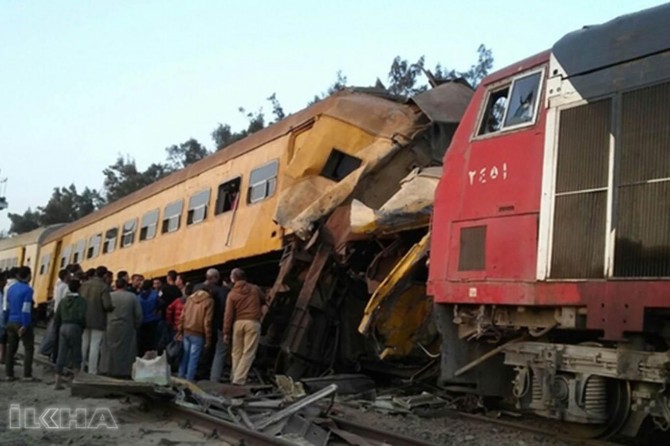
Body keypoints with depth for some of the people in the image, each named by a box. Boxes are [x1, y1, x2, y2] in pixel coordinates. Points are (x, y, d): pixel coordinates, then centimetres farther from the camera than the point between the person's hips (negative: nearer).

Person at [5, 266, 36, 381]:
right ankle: (27, 375, -2)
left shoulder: (11, 288, 9)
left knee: (11, 349, 11)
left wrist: (8, 322, 19)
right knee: (29, 348, 2)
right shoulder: (27, 290, -13)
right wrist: (25, 326, -16)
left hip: (11, 323, 7)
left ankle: (9, 374, 14)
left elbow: (7, 307, 14)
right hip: (22, 323, -7)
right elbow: (26, 310, -17)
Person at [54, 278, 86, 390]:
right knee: (76, 356, 6)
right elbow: (81, 316, -17)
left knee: (61, 356, 6)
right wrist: (83, 326, -1)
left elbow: (57, 317, 11)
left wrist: (60, 326, 19)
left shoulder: (63, 300, 11)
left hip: (63, 327, 5)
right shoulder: (81, 300, -7)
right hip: (75, 328, -5)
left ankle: (58, 382, 7)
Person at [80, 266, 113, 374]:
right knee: (95, 346, 1)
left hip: (84, 319, 5)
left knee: (83, 344, 15)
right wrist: (113, 308, -1)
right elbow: (107, 305, -21)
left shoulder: (84, 284, 2)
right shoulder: (104, 287, -15)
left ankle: (80, 369, 23)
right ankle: (92, 372, 2)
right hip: (98, 320, -5)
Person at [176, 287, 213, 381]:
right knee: (193, 358, -1)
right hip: (198, 334, -5)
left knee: (185, 356, 14)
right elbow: (207, 322, -11)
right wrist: (208, 338, -6)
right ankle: (189, 380, 0)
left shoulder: (190, 298, 9)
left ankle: (181, 377, 19)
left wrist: (180, 331, 13)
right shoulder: (209, 301, -7)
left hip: (186, 332, 5)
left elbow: (182, 316, 8)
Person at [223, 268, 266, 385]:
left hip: (238, 323, 1)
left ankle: (235, 376, 20)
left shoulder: (232, 294, 3)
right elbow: (263, 301, 25)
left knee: (237, 352, 15)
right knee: (248, 352, -2)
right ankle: (239, 378, -8)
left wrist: (226, 332, 3)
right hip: (253, 322, -1)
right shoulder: (255, 289, 7)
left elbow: (228, 314, -1)